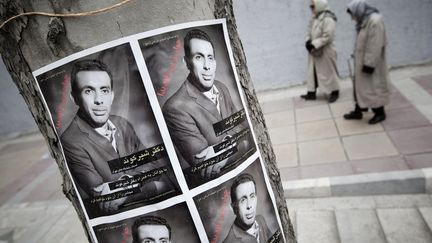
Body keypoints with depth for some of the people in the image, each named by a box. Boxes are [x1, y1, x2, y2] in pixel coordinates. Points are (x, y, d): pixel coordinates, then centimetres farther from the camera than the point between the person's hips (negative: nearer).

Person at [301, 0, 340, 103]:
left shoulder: (328, 19, -19)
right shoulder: (314, 18, 8)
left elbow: (327, 37, -25)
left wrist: (314, 44, -25)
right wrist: (308, 41, -6)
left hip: (325, 52, -8)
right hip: (314, 51, 8)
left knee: (328, 72, 4)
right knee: (312, 72, 12)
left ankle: (334, 92, 20)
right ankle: (311, 93, 22)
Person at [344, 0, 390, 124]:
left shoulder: (375, 21, -21)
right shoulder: (364, 21, 7)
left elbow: (375, 45, -24)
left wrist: (369, 64, -23)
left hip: (371, 63, -9)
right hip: (361, 62, 9)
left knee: (374, 86, 3)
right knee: (360, 86, 13)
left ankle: (380, 113, 18)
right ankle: (358, 111, 24)